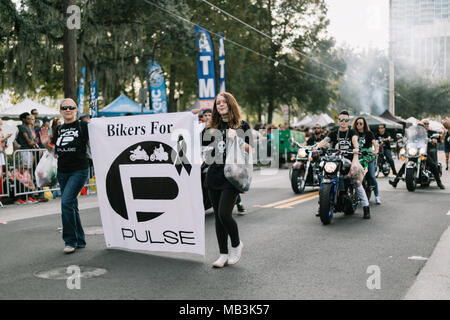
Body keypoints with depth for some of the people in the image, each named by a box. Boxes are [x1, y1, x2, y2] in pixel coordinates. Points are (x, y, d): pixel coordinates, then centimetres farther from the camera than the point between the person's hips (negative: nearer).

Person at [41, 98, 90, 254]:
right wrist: (46, 144, 1)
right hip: (62, 172, 6)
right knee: (72, 206, 11)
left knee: (66, 202, -18)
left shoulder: (82, 126, -3)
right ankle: (80, 241, 22)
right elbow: (53, 150, 19)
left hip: (79, 171, -6)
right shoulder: (59, 129, 13)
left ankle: (70, 240, -5)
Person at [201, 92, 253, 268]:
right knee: (218, 217, 6)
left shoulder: (242, 126, 3)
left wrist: (236, 139, -17)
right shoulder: (211, 127, 14)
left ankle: (236, 244, 11)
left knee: (224, 214, -15)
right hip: (214, 175, 5)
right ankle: (223, 254, 16)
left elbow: (250, 150, -3)